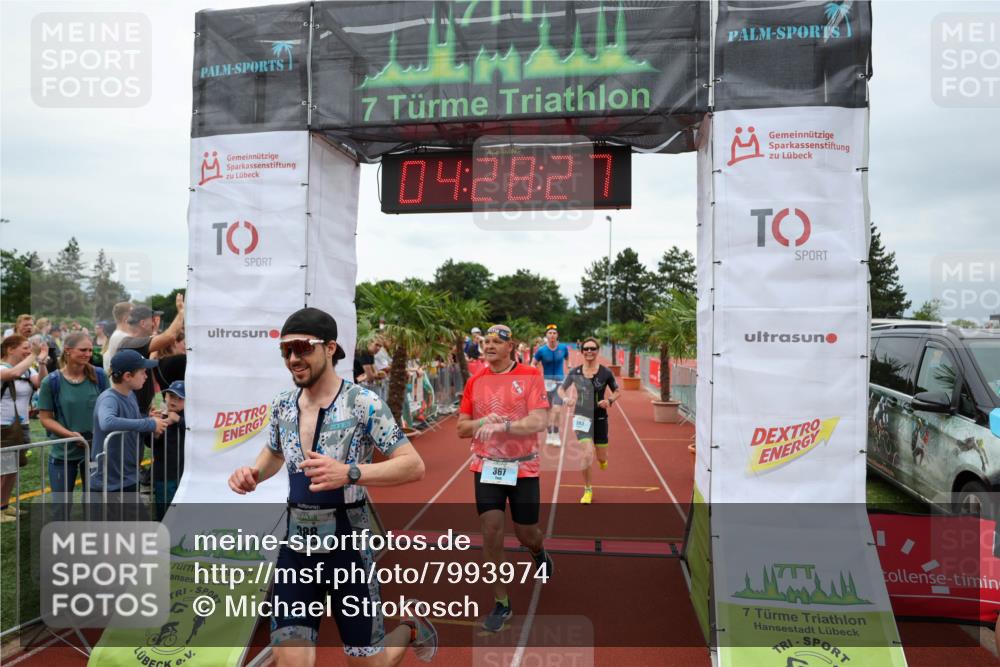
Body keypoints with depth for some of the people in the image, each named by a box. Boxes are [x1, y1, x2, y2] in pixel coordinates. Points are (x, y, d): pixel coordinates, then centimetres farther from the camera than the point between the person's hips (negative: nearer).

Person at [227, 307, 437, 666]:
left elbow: (414, 465, -17)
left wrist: (349, 473, -31)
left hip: (347, 542, -4)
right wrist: (253, 473, 0)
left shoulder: (362, 402, -15)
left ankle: (411, 629, 41)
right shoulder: (282, 404, 2)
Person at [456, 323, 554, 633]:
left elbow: (538, 422, -18)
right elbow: (461, 428, 6)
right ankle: (501, 604, 13)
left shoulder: (530, 375, -8)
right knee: (491, 532, -3)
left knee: (527, 534, 9)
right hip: (486, 467, 2)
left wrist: (501, 426, -30)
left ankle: (539, 553, 47)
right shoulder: (475, 381, 4)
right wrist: (482, 422, -14)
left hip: (523, 468, -2)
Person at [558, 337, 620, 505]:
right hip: (582, 417, -1)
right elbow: (561, 389, 7)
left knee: (601, 458, 8)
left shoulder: (605, 372, -7)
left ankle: (602, 459, 49)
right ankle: (587, 490, 9)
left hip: (600, 418, 1)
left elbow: (616, 391, 6)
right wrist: (566, 399, -14)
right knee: (587, 455, -14)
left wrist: (610, 400, -15)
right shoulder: (575, 372, -5)